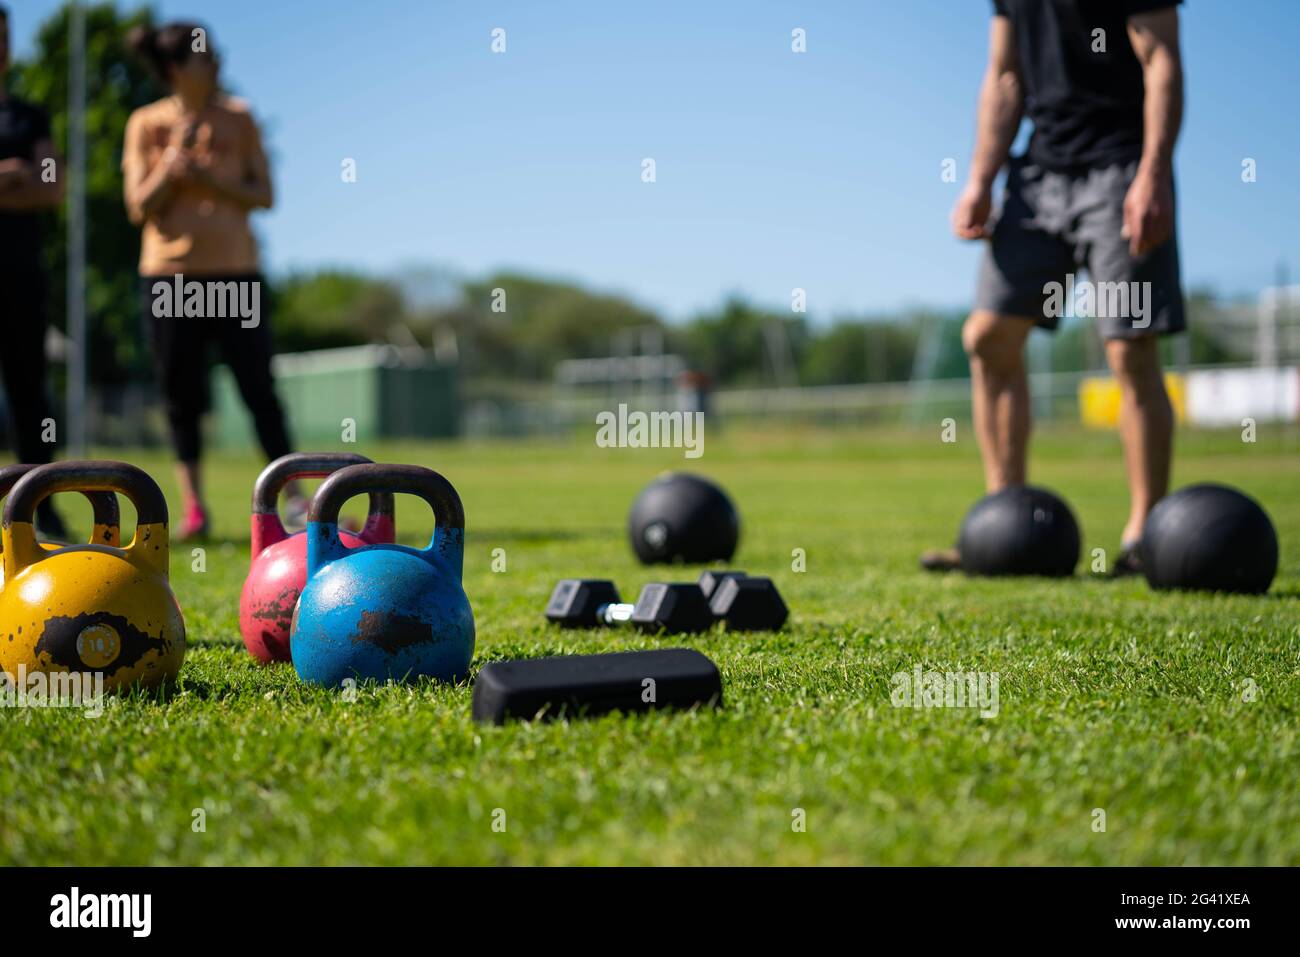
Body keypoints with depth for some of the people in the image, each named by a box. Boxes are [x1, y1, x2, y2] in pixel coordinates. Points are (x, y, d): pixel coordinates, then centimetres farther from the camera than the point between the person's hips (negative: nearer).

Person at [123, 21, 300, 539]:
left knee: (259, 388, -2)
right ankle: (193, 504, 12)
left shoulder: (238, 118, 3)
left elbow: (263, 195, 1)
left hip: (235, 271, 0)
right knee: (181, 395, 4)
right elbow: (139, 207, -1)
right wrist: (173, 163, -15)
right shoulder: (146, 124, 2)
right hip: (168, 273, 0)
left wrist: (211, 176, -13)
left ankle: (293, 497, 2)